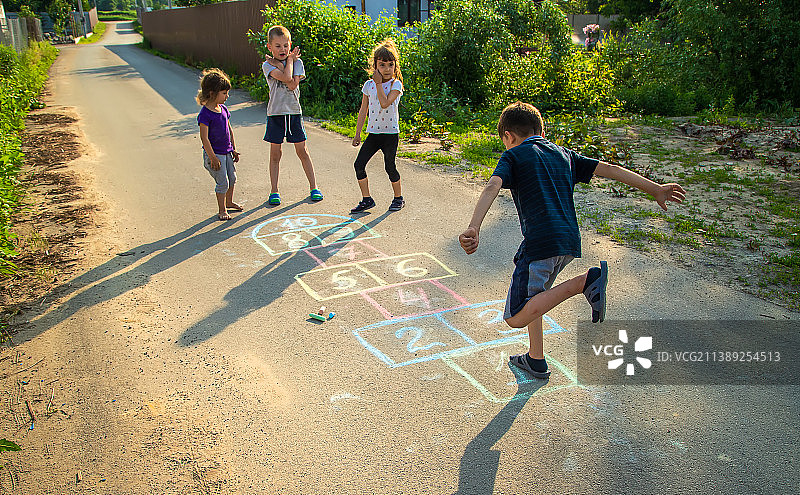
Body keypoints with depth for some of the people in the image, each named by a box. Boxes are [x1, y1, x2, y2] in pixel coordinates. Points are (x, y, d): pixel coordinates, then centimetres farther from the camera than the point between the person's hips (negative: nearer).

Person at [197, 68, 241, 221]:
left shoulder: (223, 109, 6)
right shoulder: (205, 113, -19)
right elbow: (204, 137, -21)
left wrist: (233, 149, 17)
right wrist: (213, 157, -22)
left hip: (227, 151, 8)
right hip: (214, 153, -8)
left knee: (232, 178, 18)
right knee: (222, 182, -5)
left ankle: (229, 202, 39)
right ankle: (222, 210, 8)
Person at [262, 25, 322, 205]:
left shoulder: (297, 61, 2)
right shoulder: (267, 65, -3)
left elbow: (293, 84, -14)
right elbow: (286, 78, -21)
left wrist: (284, 61, -10)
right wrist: (289, 60, -6)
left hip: (294, 111, 1)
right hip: (275, 113, -1)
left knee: (302, 150, 6)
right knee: (275, 153, 5)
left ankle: (313, 187, 15)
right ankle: (274, 191, 14)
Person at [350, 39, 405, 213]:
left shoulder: (396, 84, -6)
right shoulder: (368, 85, 7)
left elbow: (385, 103, -23)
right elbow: (363, 110, 11)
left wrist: (379, 83, -17)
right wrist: (357, 133, 9)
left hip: (390, 133, -4)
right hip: (373, 133, 4)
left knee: (390, 167, -2)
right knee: (359, 164, -4)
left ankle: (398, 197, 20)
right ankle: (366, 199, 8)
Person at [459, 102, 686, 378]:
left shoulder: (513, 156, 5)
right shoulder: (563, 154, 21)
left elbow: (492, 187, -14)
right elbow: (607, 169, 18)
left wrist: (473, 229, -28)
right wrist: (655, 189, 20)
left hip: (540, 241, -8)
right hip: (569, 241, 8)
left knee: (516, 317, -8)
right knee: (530, 296, 27)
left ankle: (584, 282, -19)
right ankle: (536, 361, 32)